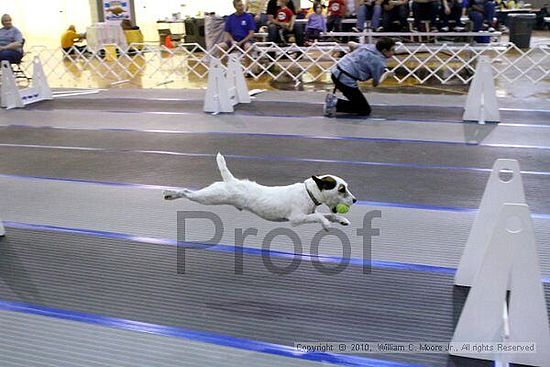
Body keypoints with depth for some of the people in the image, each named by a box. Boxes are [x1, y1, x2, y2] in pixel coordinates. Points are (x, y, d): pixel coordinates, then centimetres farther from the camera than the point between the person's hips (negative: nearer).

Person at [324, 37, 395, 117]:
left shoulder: (369, 46, 11)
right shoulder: (380, 63, -9)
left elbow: (351, 43, 26)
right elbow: (375, 83, 0)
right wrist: (385, 75, 18)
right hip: (346, 80, -9)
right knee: (366, 110, 2)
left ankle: (333, 99, 13)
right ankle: (336, 104, -11)